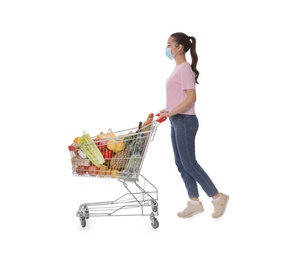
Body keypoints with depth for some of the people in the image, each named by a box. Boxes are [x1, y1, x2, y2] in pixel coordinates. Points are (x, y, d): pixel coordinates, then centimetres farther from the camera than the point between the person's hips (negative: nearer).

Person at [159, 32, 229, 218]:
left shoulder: (185, 69, -15)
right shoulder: (178, 69, 13)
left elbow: (191, 98, -22)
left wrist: (170, 113, -21)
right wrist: (168, 111, 10)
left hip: (185, 121, -10)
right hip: (177, 121, 10)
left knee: (189, 164, -4)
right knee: (181, 164, 10)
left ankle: (218, 197, 8)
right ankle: (195, 203, 18)